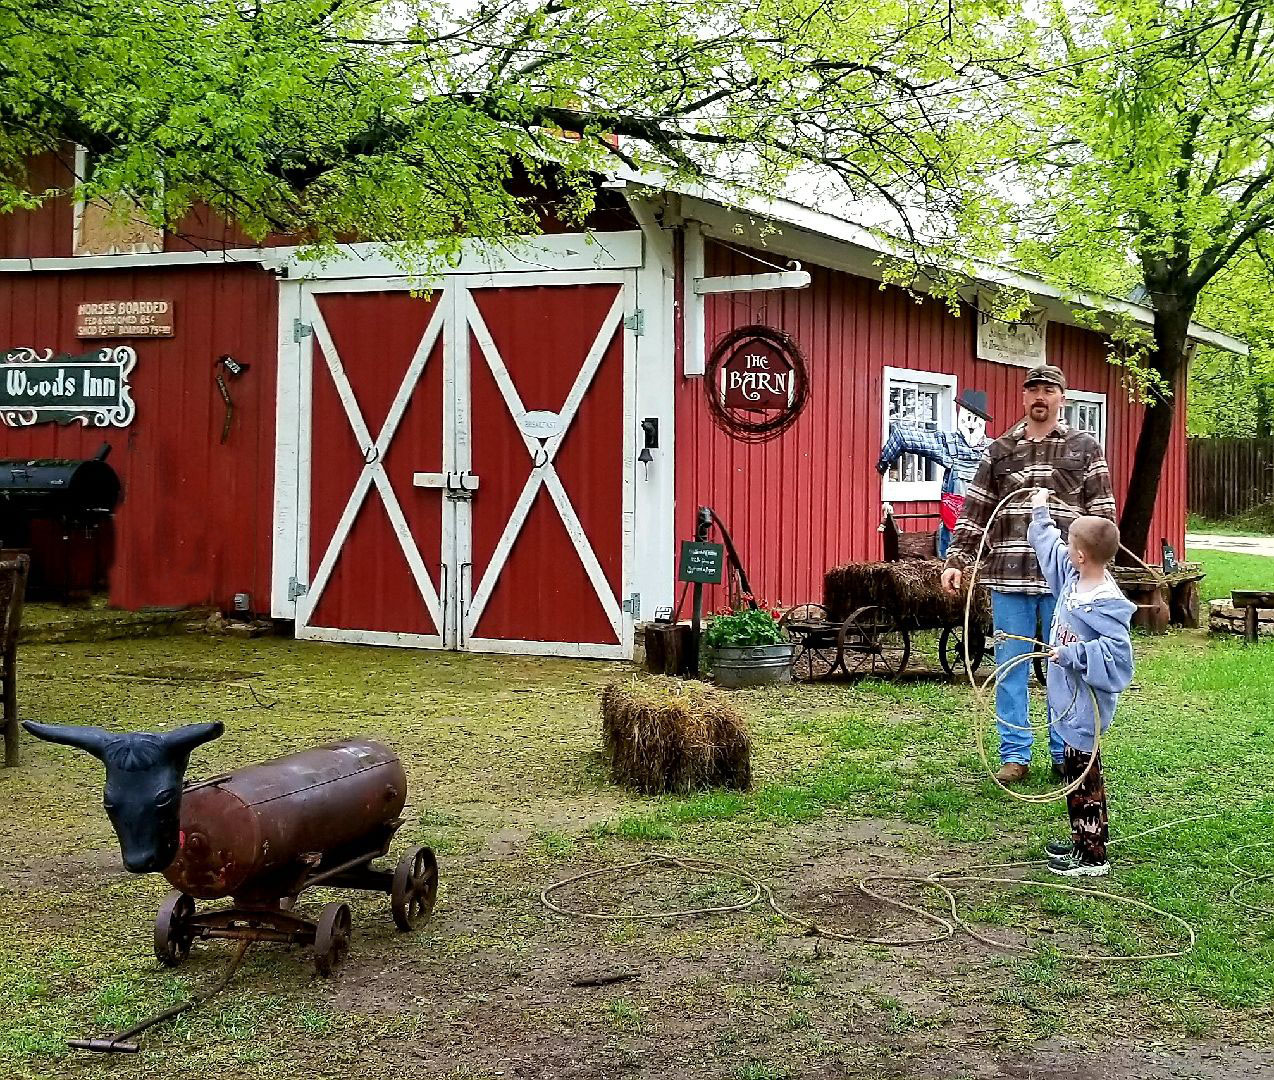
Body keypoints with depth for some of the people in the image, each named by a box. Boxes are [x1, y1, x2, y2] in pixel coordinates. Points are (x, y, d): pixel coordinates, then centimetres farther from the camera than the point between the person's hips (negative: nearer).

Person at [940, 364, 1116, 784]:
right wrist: (955, 561, 2)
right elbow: (974, 512, 10)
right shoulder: (999, 451, 11)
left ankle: (1065, 755, 17)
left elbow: (1102, 515, 4)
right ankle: (1015, 755, 14)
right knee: (1010, 667, 5)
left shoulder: (1086, 449, 6)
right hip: (1009, 577, 2)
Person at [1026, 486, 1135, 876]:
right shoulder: (1075, 578, 3)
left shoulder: (1105, 603, -24)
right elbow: (1051, 549, 21)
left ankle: (1093, 857, 7)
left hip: (1085, 706, -10)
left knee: (1084, 777, -2)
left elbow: (1117, 652, -29)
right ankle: (1082, 841, 32)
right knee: (1074, 773, 19)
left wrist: (1072, 653, -26)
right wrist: (1040, 514, 31)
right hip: (1070, 700, 10)